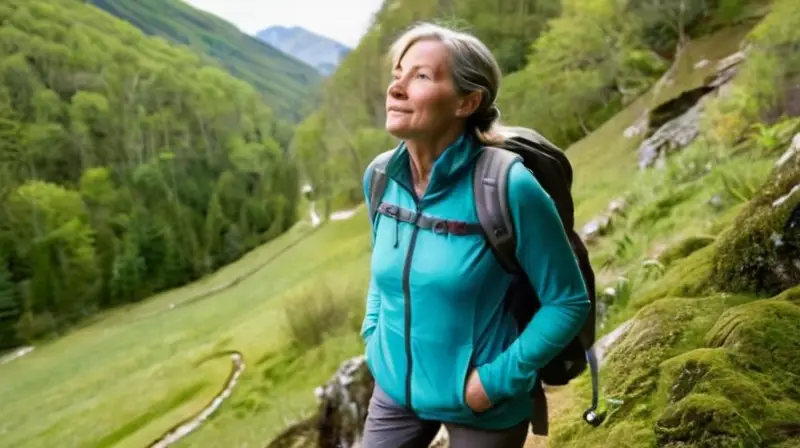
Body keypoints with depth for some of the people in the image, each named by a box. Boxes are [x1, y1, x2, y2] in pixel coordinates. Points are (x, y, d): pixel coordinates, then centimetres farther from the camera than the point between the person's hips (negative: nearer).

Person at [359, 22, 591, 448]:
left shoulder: (508, 188, -23)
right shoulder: (380, 177, -7)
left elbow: (568, 301, -14)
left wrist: (499, 379, -16)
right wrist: (373, 336, 2)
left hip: (483, 407, -4)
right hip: (395, 389, 5)